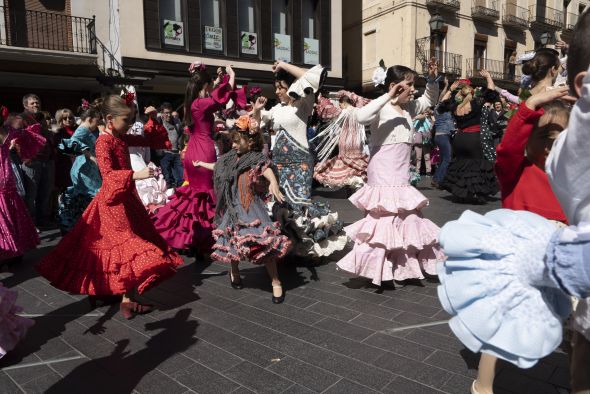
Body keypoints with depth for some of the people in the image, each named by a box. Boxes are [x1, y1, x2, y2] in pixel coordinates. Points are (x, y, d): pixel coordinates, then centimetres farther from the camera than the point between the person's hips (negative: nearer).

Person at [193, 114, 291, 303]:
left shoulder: (257, 159, -11)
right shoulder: (231, 158, 8)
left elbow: (268, 170, -32)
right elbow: (217, 166, 29)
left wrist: (274, 183, -53)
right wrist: (201, 163, 43)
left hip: (251, 209, -6)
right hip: (232, 209, 6)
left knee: (264, 244, -12)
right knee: (233, 241, 17)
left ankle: (276, 282, -1)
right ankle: (234, 272, 43)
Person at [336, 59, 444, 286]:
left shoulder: (409, 109, 11)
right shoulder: (382, 109, -13)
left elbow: (429, 100, 27)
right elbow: (361, 117, -34)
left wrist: (433, 79, 10)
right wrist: (388, 97, -29)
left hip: (402, 177, 9)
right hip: (383, 176, -9)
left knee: (404, 219, 16)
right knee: (384, 220, -4)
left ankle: (401, 265, 32)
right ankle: (379, 269, 9)